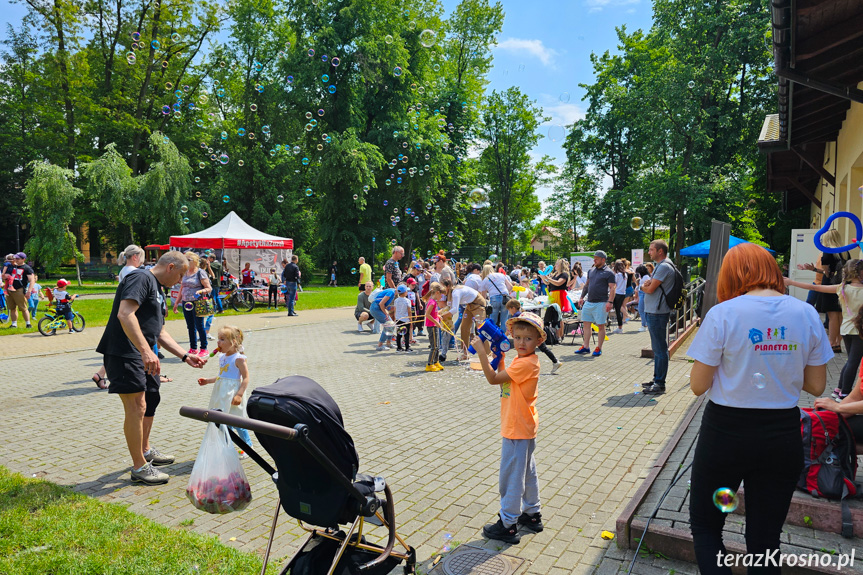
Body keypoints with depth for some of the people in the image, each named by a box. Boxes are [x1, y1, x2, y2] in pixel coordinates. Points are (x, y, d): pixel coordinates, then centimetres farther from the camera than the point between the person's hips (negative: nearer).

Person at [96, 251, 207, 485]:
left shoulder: (158, 290, 19)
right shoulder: (142, 279, -12)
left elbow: (160, 333, 23)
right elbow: (125, 314, -28)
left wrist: (186, 356, 17)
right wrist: (145, 350, -35)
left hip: (143, 355, 11)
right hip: (124, 354, -11)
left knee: (151, 400, 20)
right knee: (136, 407, -9)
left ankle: (146, 450, 39)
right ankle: (139, 467, 2)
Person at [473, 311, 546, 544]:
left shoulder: (526, 363, -24)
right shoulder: (523, 360, 6)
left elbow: (493, 379, -26)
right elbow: (502, 377, 13)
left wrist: (482, 352, -25)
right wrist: (500, 355, 3)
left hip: (517, 430, -10)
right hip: (523, 428, 10)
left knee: (511, 477, 2)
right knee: (527, 472, 22)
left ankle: (508, 525, 14)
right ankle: (532, 514, 38)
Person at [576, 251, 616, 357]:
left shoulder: (608, 273, -5)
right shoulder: (591, 271, 14)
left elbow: (612, 288, -10)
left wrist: (610, 302, -19)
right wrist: (582, 297, 16)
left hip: (601, 303, -7)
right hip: (589, 302, 7)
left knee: (601, 325, 1)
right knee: (586, 323, 7)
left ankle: (599, 348, 9)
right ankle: (586, 347, 14)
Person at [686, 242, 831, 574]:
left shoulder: (722, 314, -15)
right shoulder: (806, 314, -3)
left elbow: (698, 385, -13)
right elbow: (816, 386, 3)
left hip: (726, 434, -4)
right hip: (783, 437, 4)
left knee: (704, 525, 15)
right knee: (765, 539, 19)